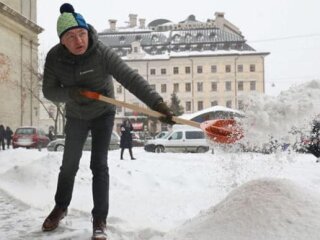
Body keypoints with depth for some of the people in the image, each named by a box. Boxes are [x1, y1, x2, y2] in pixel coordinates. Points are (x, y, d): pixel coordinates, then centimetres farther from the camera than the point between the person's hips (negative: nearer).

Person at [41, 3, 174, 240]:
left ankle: (100, 220, 3)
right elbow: (49, 90, -13)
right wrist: (71, 93, -34)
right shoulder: (54, 58, -20)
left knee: (99, 165, -8)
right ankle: (61, 207, 36)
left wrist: (157, 103, -49)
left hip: (103, 114, -3)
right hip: (76, 116, 3)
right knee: (69, 164, 12)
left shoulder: (102, 53, -30)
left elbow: (131, 78, -38)